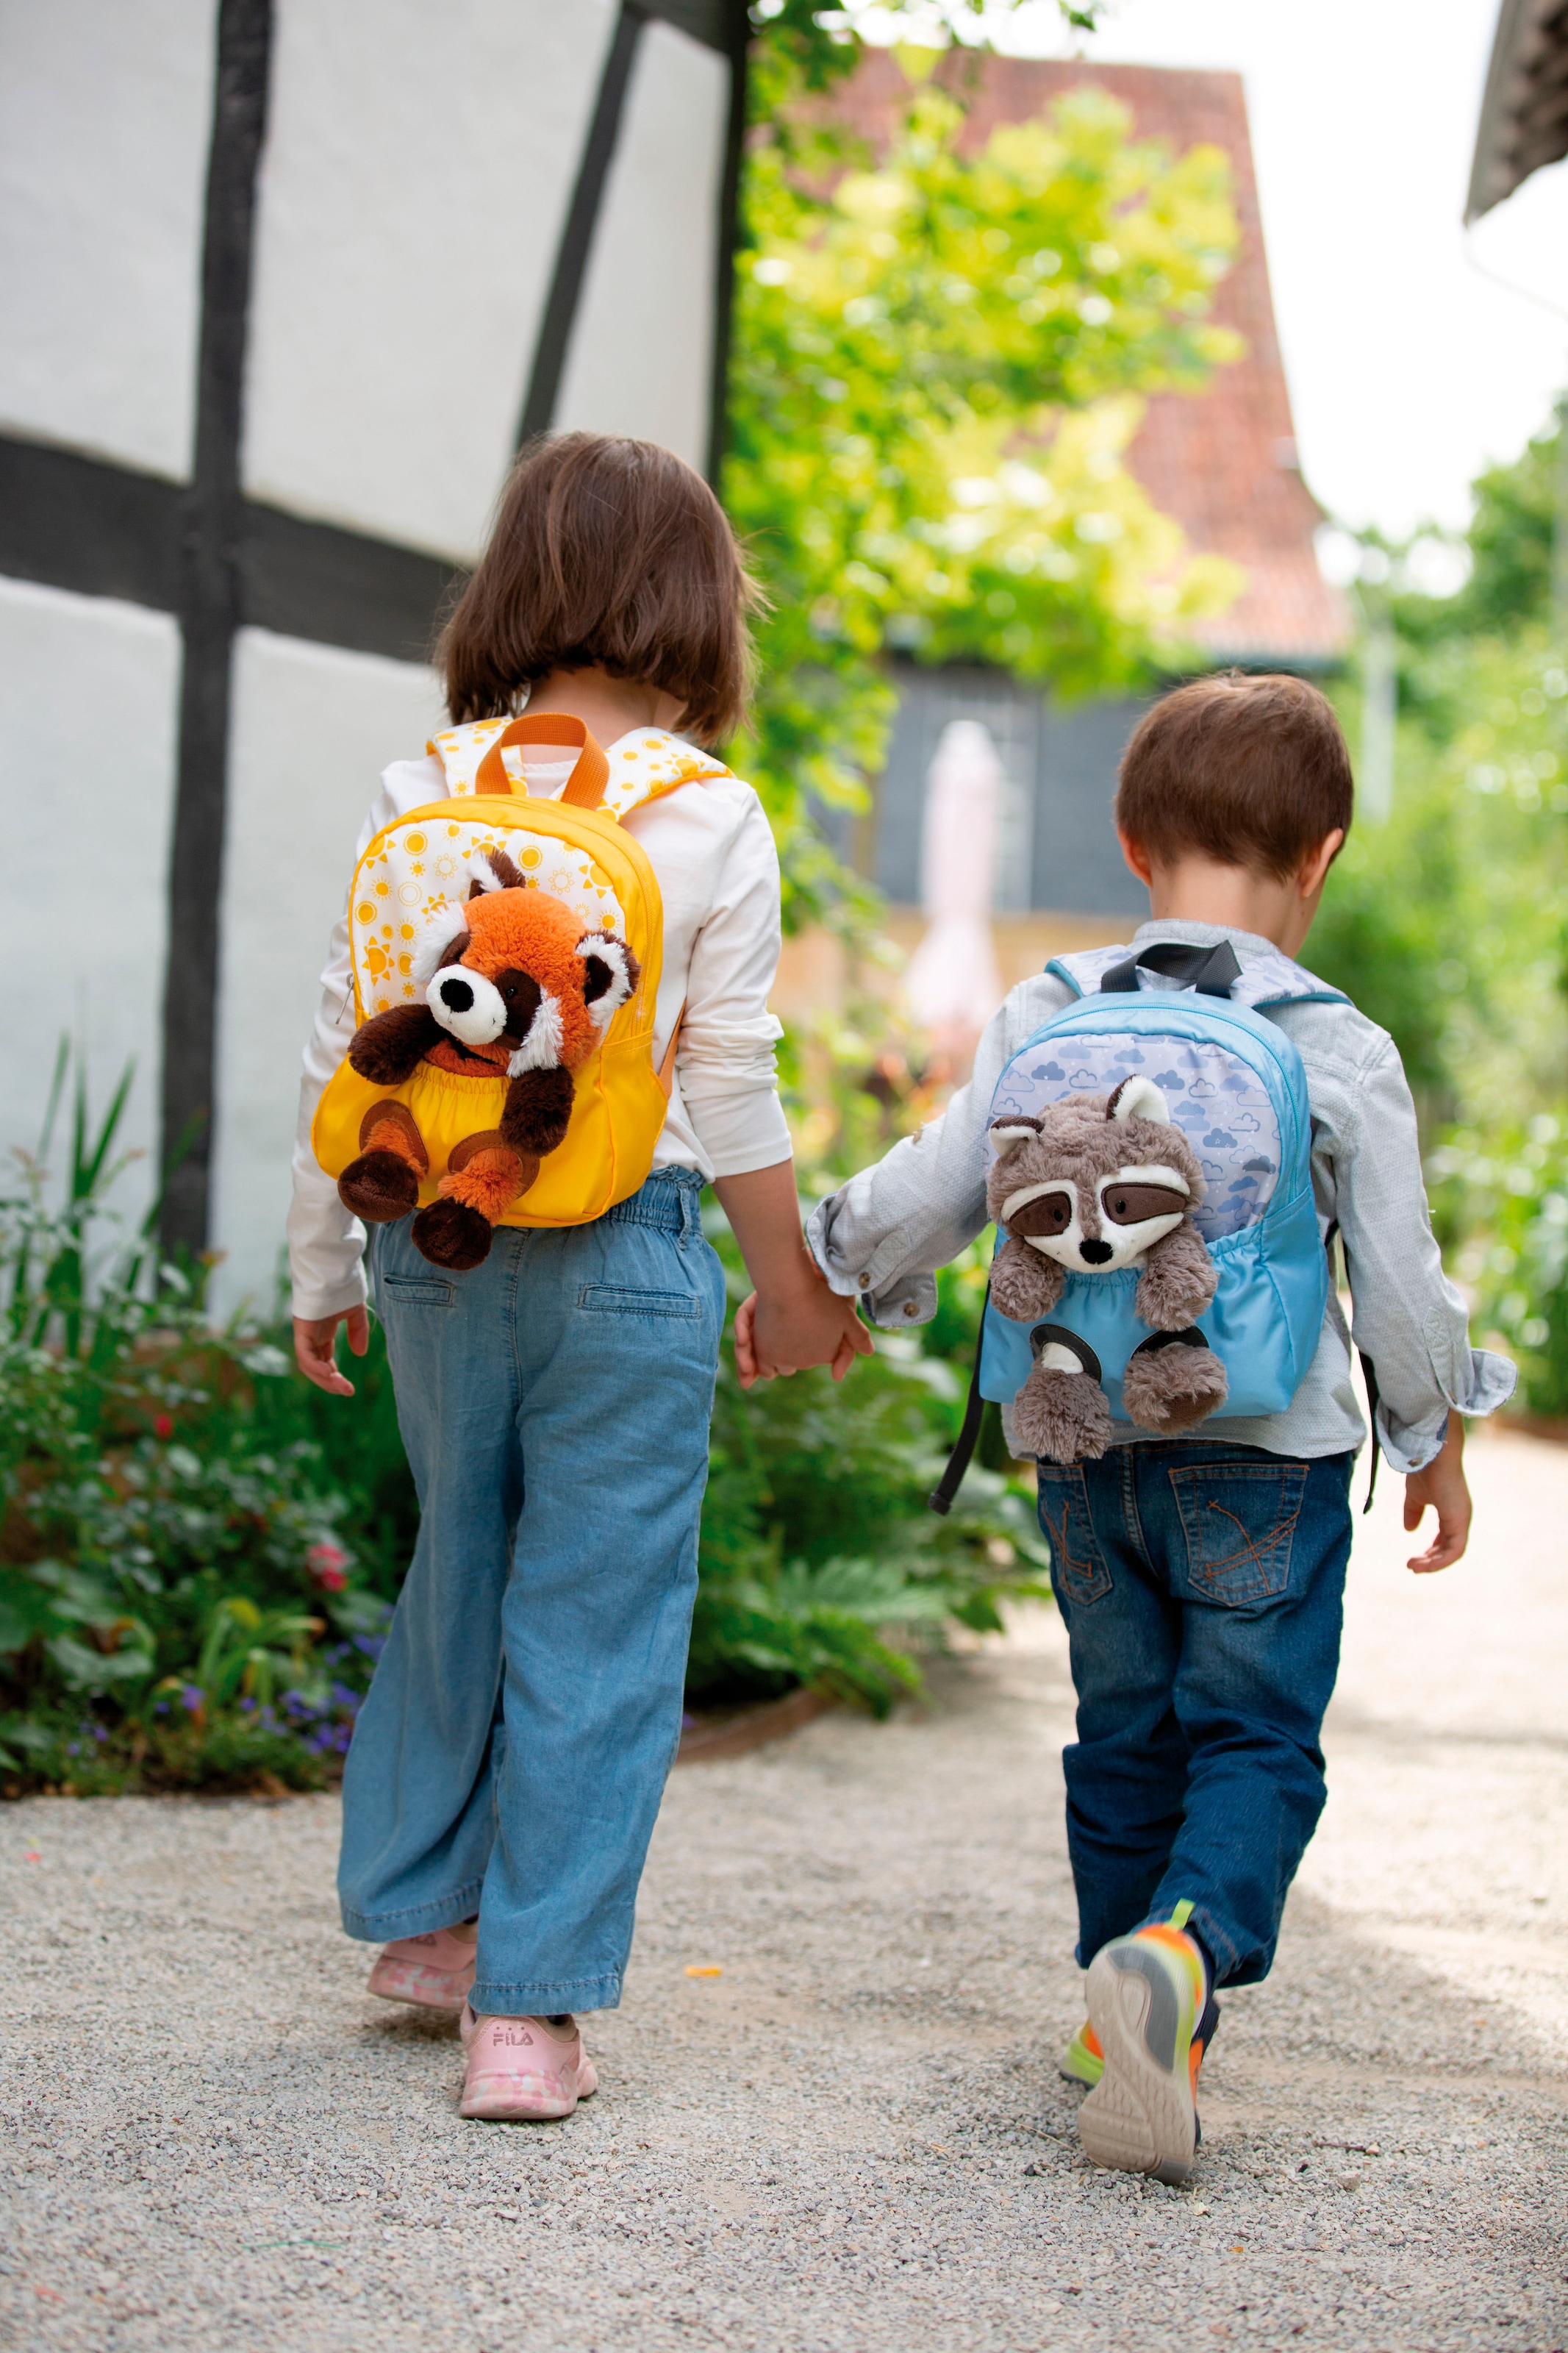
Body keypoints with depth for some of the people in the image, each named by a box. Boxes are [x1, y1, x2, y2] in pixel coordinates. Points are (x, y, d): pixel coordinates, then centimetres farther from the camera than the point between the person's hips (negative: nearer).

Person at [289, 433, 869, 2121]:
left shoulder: (417, 795, 2)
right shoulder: (712, 819, -6)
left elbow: (340, 1055, 5)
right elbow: (731, 1090, -4)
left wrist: (324, 1266, 15)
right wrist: (788, 1283, 9)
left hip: (437, 1244, 4)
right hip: (622, 1254, -4)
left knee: (459, 1571, 20)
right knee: (593, 1619, 3)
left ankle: (424, 1916, 33)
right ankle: (529, 2005, 4)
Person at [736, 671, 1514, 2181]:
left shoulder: (1045, 1018, -1)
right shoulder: (1341, 1053, -7)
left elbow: (930, 1192, 1)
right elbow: (1397, 1279, -2)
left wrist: (811, 1277, 19)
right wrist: (1437, 1440, 13)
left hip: (1088, 1450, 3)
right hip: (1265, 1459, -3)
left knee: (1126, 1732, 16)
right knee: (1253, 1738, 2)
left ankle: (1136, 2025, 23)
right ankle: (1183, 1946, -25)